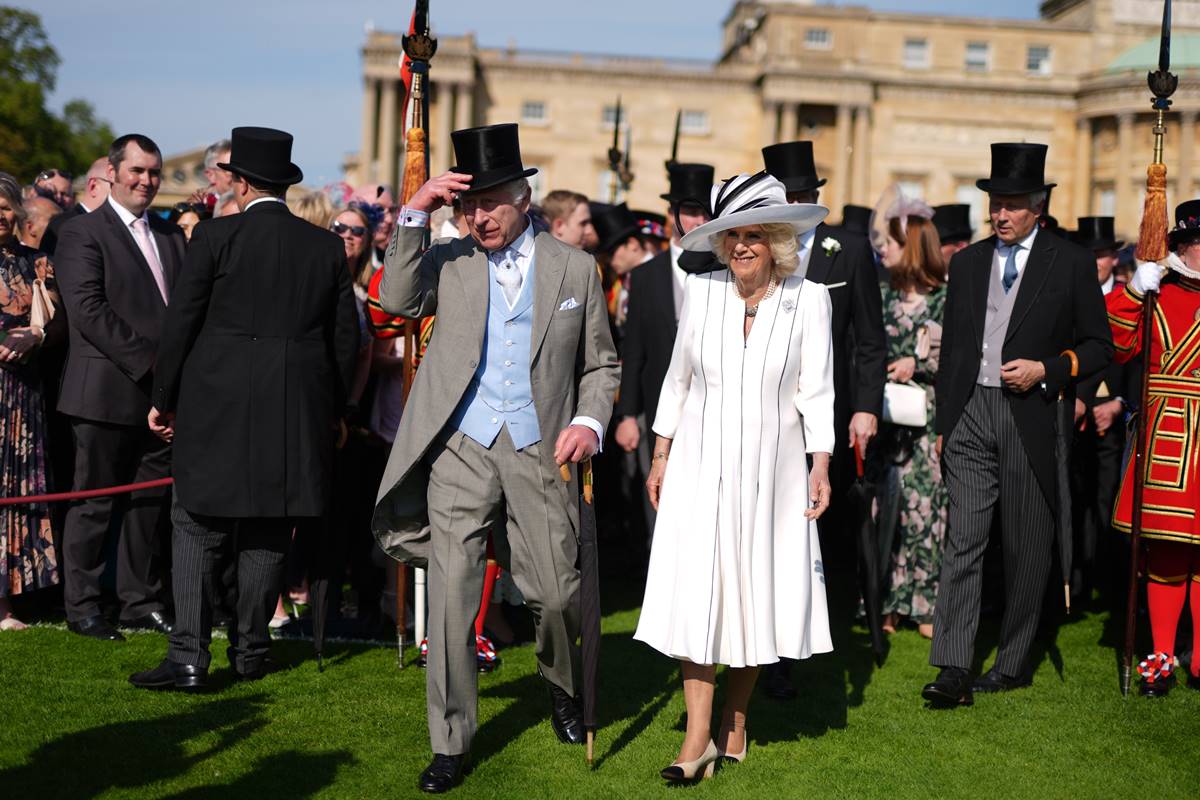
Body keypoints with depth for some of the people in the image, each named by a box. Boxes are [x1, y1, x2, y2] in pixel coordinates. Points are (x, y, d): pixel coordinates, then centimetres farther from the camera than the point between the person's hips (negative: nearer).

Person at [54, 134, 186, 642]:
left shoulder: (170, 236, 16)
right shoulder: (83, 234, -5)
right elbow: (88, 309, -14)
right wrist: (147, 359, -18)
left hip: (161, 392, 6)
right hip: (108, 394, -6)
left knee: (150, 502, 11)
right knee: (94, 503, 2)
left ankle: (141, 602, 21)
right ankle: (81, 607, 11)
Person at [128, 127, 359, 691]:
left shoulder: (215, 237, -5)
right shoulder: (327, 247, 6)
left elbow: (181, 324, -4)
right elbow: (345, 339, 9)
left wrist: (164, 400, 7)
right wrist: (332, 411, 18)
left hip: (217, 409, -3)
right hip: (298, 413, 3)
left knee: (196, 530, 3)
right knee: (268, 536, 12)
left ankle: (189, 657, -2)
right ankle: (250, 650, 20)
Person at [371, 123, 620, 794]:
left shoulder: (575, 268, 8)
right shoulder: (449, 260, 10)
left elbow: (601, 363, 11)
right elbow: (398, 302, -7)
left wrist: (590, 420, -6)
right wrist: (413, 217, -10)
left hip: (541, 451, 0)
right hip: (461, 448, 1)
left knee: (558, 592, 1)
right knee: (452, 593, -1)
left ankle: (565, 690, 35)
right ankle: (451, 743, 11)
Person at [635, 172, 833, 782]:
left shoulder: (808, 299, -4)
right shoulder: (701, 293, 1)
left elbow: (816, 390, -2)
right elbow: (678, 380, 8)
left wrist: (820, 466, -9)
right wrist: (661, 457, 8)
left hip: (771, 468, -1)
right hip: (701, 463, 1)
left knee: (756, 593, 6)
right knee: (696, 589, -5)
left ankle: (735, 719, 23)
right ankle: (698, 737, -2)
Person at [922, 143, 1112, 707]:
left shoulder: (1072, 263, 2)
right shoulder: (967, 262, 12)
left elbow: (1099, 346, 4)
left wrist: (1045, 369, -12)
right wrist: (942, 423, 13)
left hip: (1031, 419, -2)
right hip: (971, 414, 2)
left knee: (1026, 548, 6)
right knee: (962, 540, -7)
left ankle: (1013, 664, 20)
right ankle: (953, 671, -9)